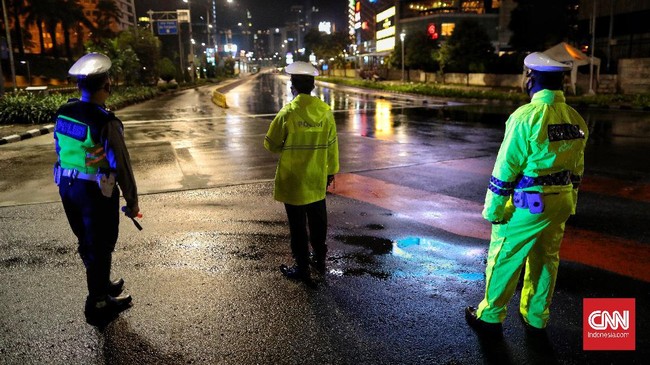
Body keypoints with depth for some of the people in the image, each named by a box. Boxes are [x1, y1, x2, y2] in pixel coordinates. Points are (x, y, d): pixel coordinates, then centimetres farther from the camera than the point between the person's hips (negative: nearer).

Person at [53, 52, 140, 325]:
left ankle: (102, 285, 44)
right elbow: (121, 166, -19)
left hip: (67, 187, 8)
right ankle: (97, 305, 21)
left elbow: (61, 150, 8)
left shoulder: (64, 113, 0)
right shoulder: (105, 122, -24)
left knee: (87, 243, 23)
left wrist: (70, 179, 16)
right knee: (100, 248, 8)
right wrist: (132, 201, -10)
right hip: (96, 192, -8)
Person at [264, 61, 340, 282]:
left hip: (293, 181, -4)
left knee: (298, 225, 8)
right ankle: (320, 260, 31)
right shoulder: (326, 111, -5)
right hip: (317, 180, 4)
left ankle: (302, 268, 17)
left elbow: (271, 145, -8)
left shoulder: (288, 112, -16)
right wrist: (331, 171, 15)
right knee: (318, 222, 19)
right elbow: (332, 145, 3)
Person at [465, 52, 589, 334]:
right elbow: (577, 168, 11)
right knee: (545, 260, 18)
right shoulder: (576, 118, 4)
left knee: (504, 260, 7)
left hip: (528, 203, -7)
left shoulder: (527, 116, -18)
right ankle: (536, 318, 32)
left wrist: (493, 208, -10)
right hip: (561, 201, 7)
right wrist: (569, 202, 20)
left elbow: (506, 167, -17)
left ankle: (490, 316, 21)